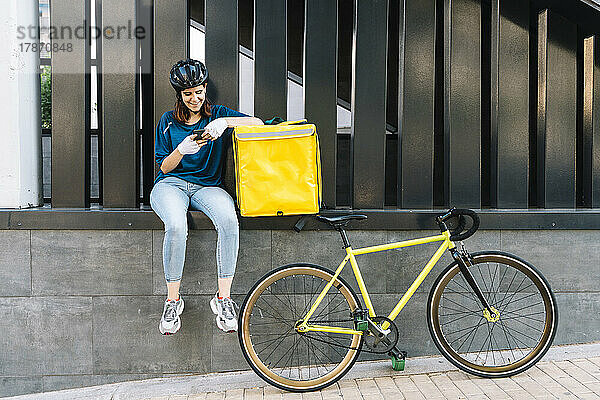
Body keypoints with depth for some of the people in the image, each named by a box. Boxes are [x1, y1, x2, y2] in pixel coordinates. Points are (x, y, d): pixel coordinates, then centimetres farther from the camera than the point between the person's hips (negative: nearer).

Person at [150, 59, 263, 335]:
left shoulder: (217, 115, 12)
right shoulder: (168, 121, 13)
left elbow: (258, 124, -1)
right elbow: (164, 166, 8)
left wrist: (225, 122, -17)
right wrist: (182, 149, -13)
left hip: (207, 185, 0)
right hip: (171, 184, 0)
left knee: (229, 220, -35)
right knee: (176, 226, -36)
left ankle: (223, 299, -23)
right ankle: (172, 301, -17)